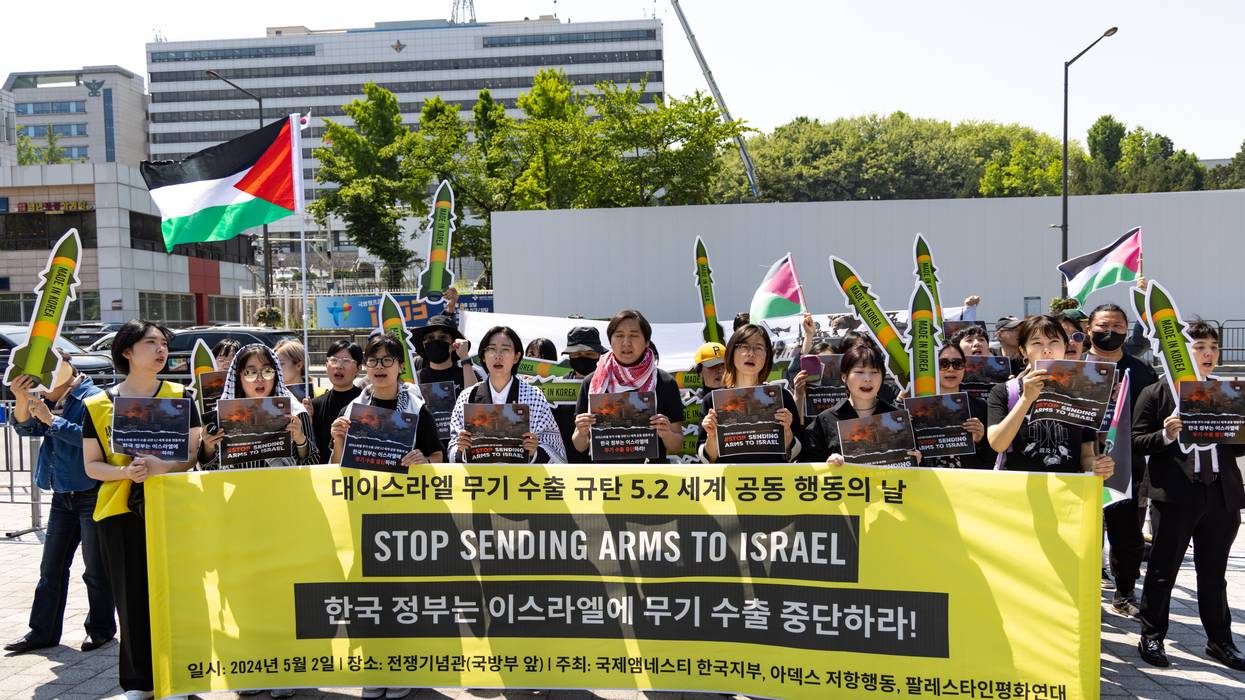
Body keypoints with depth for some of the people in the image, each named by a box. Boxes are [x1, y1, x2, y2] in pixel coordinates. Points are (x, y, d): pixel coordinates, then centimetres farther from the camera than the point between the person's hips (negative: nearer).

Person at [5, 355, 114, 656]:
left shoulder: (92, 397, -14)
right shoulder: (48, 398, 8)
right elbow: (25, 428, 2)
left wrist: (51, 420, -20)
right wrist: (22, 400, -13)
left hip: (92, 494, -7)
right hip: (62, 495, 7)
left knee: (95, 567, 4)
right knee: (51, 566, 13)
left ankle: (101, 628, 19)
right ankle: (43, 631, 23)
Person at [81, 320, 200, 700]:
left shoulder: (179, 397, 3)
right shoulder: (98, 404, 5)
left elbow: (195, 454, 0)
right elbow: (92, 465, 6)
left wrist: (160, 467, -19)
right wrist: (125, 472, -14)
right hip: (120, 511, 1)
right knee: (131, 598, 6)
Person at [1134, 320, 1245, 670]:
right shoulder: (1155, 393, -1)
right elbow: (1137, 441, -4)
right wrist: (1166, 436, -21)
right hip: (1176, 494, -4)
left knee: (1213, 573, 15)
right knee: (1163, 570, 4)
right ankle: (1151, 638, 16)